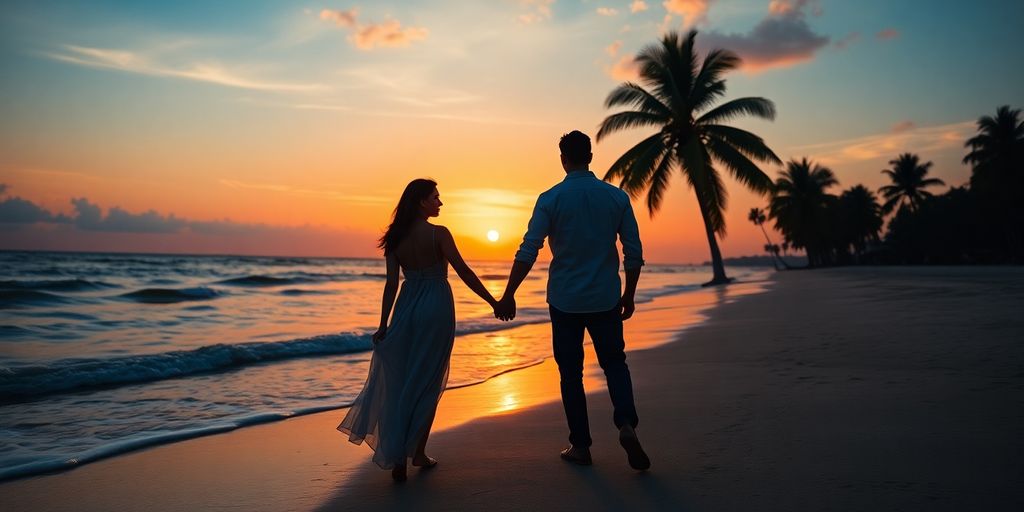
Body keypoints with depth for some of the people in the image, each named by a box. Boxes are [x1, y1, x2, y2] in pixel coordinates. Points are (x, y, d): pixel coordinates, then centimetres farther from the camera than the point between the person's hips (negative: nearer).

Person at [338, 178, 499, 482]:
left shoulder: (396, 237, 3)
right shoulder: (438, 234, -10)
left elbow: (391, 282, 0)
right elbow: (464, 272, -12)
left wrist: (384, 325, 1)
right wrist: (494, 302, -6)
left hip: (406, 309, 4)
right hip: (436, 309, -4)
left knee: (399, 382, 11)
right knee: (428, 383, 8)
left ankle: (397, 457, 10)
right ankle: (417, 453, 16)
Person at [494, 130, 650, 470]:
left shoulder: (550, 199, -7)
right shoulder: (617, 197, 0)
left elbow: (528, 253, -11)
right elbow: (634, 253, 1)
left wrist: (508, 296, -4)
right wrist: (629, 296, 12)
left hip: (565, 301, -1)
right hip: (606, 300, 1)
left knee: (571, 372, 11)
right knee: (614, 363, 16)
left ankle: (580, 446, 15)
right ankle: (626, 424, -5)